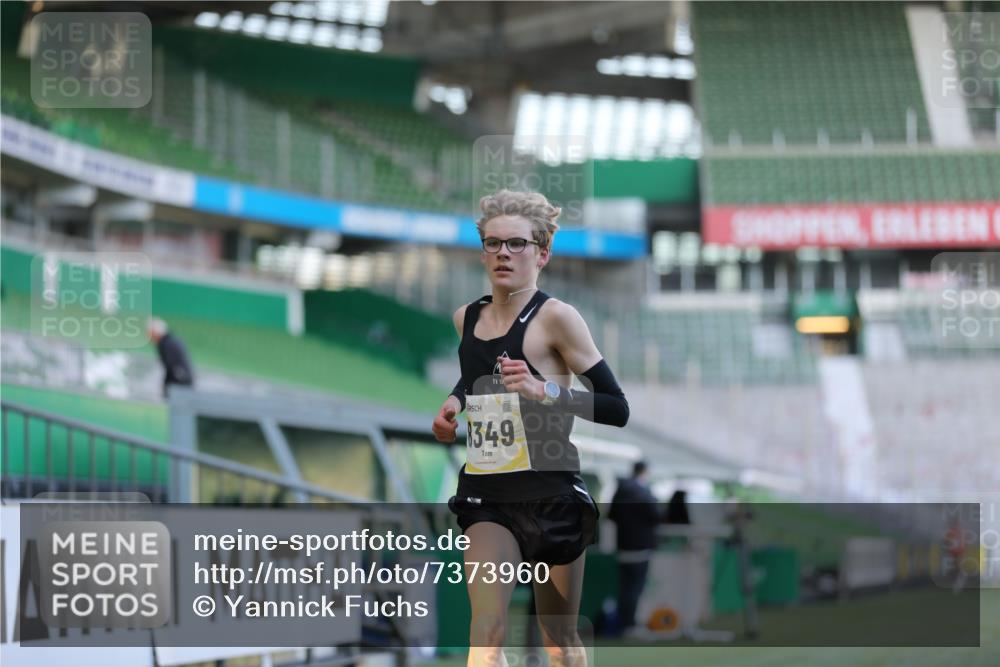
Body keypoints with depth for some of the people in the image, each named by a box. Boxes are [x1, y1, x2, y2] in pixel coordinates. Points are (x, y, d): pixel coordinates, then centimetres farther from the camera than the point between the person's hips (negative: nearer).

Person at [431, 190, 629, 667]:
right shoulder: (467, 319, 9)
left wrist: (544, 390, -25)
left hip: (550, 496, -4)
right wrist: (455, 401, 11)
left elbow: (617, 409, -13)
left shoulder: (555, 318, -10)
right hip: (487, 496, 4)